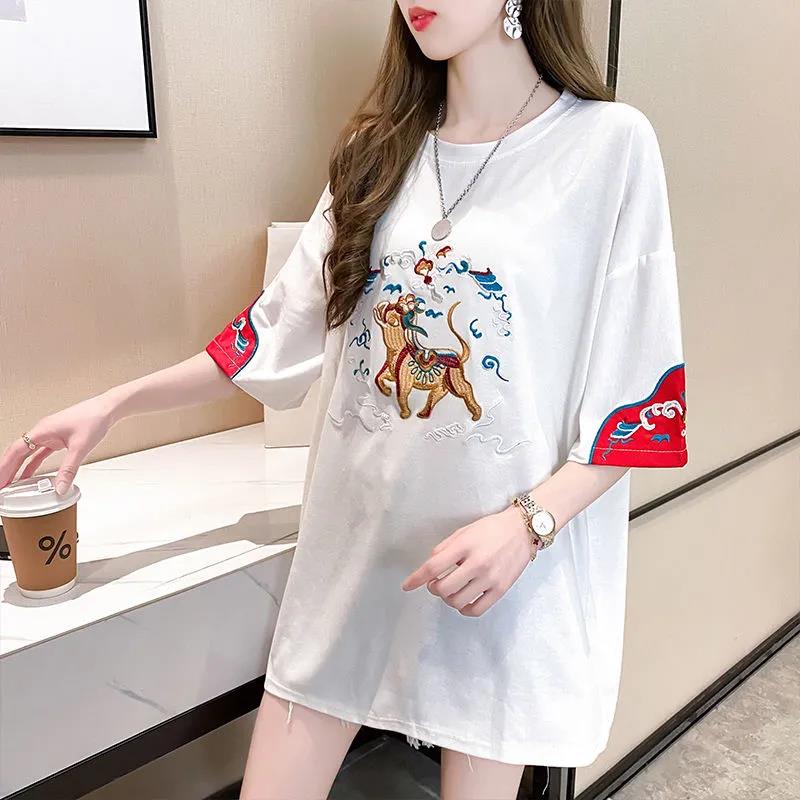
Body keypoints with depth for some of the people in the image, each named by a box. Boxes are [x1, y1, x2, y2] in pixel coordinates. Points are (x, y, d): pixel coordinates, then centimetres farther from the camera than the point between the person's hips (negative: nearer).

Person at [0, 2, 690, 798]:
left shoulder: (610, 142, -7)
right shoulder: (379, 151, 7)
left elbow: (643, 397, -7)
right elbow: (283, 329, 9)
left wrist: (527, 523, -20)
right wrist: (113, 403, 9)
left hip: (507, 557, -3)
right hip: (352, 531, 4)